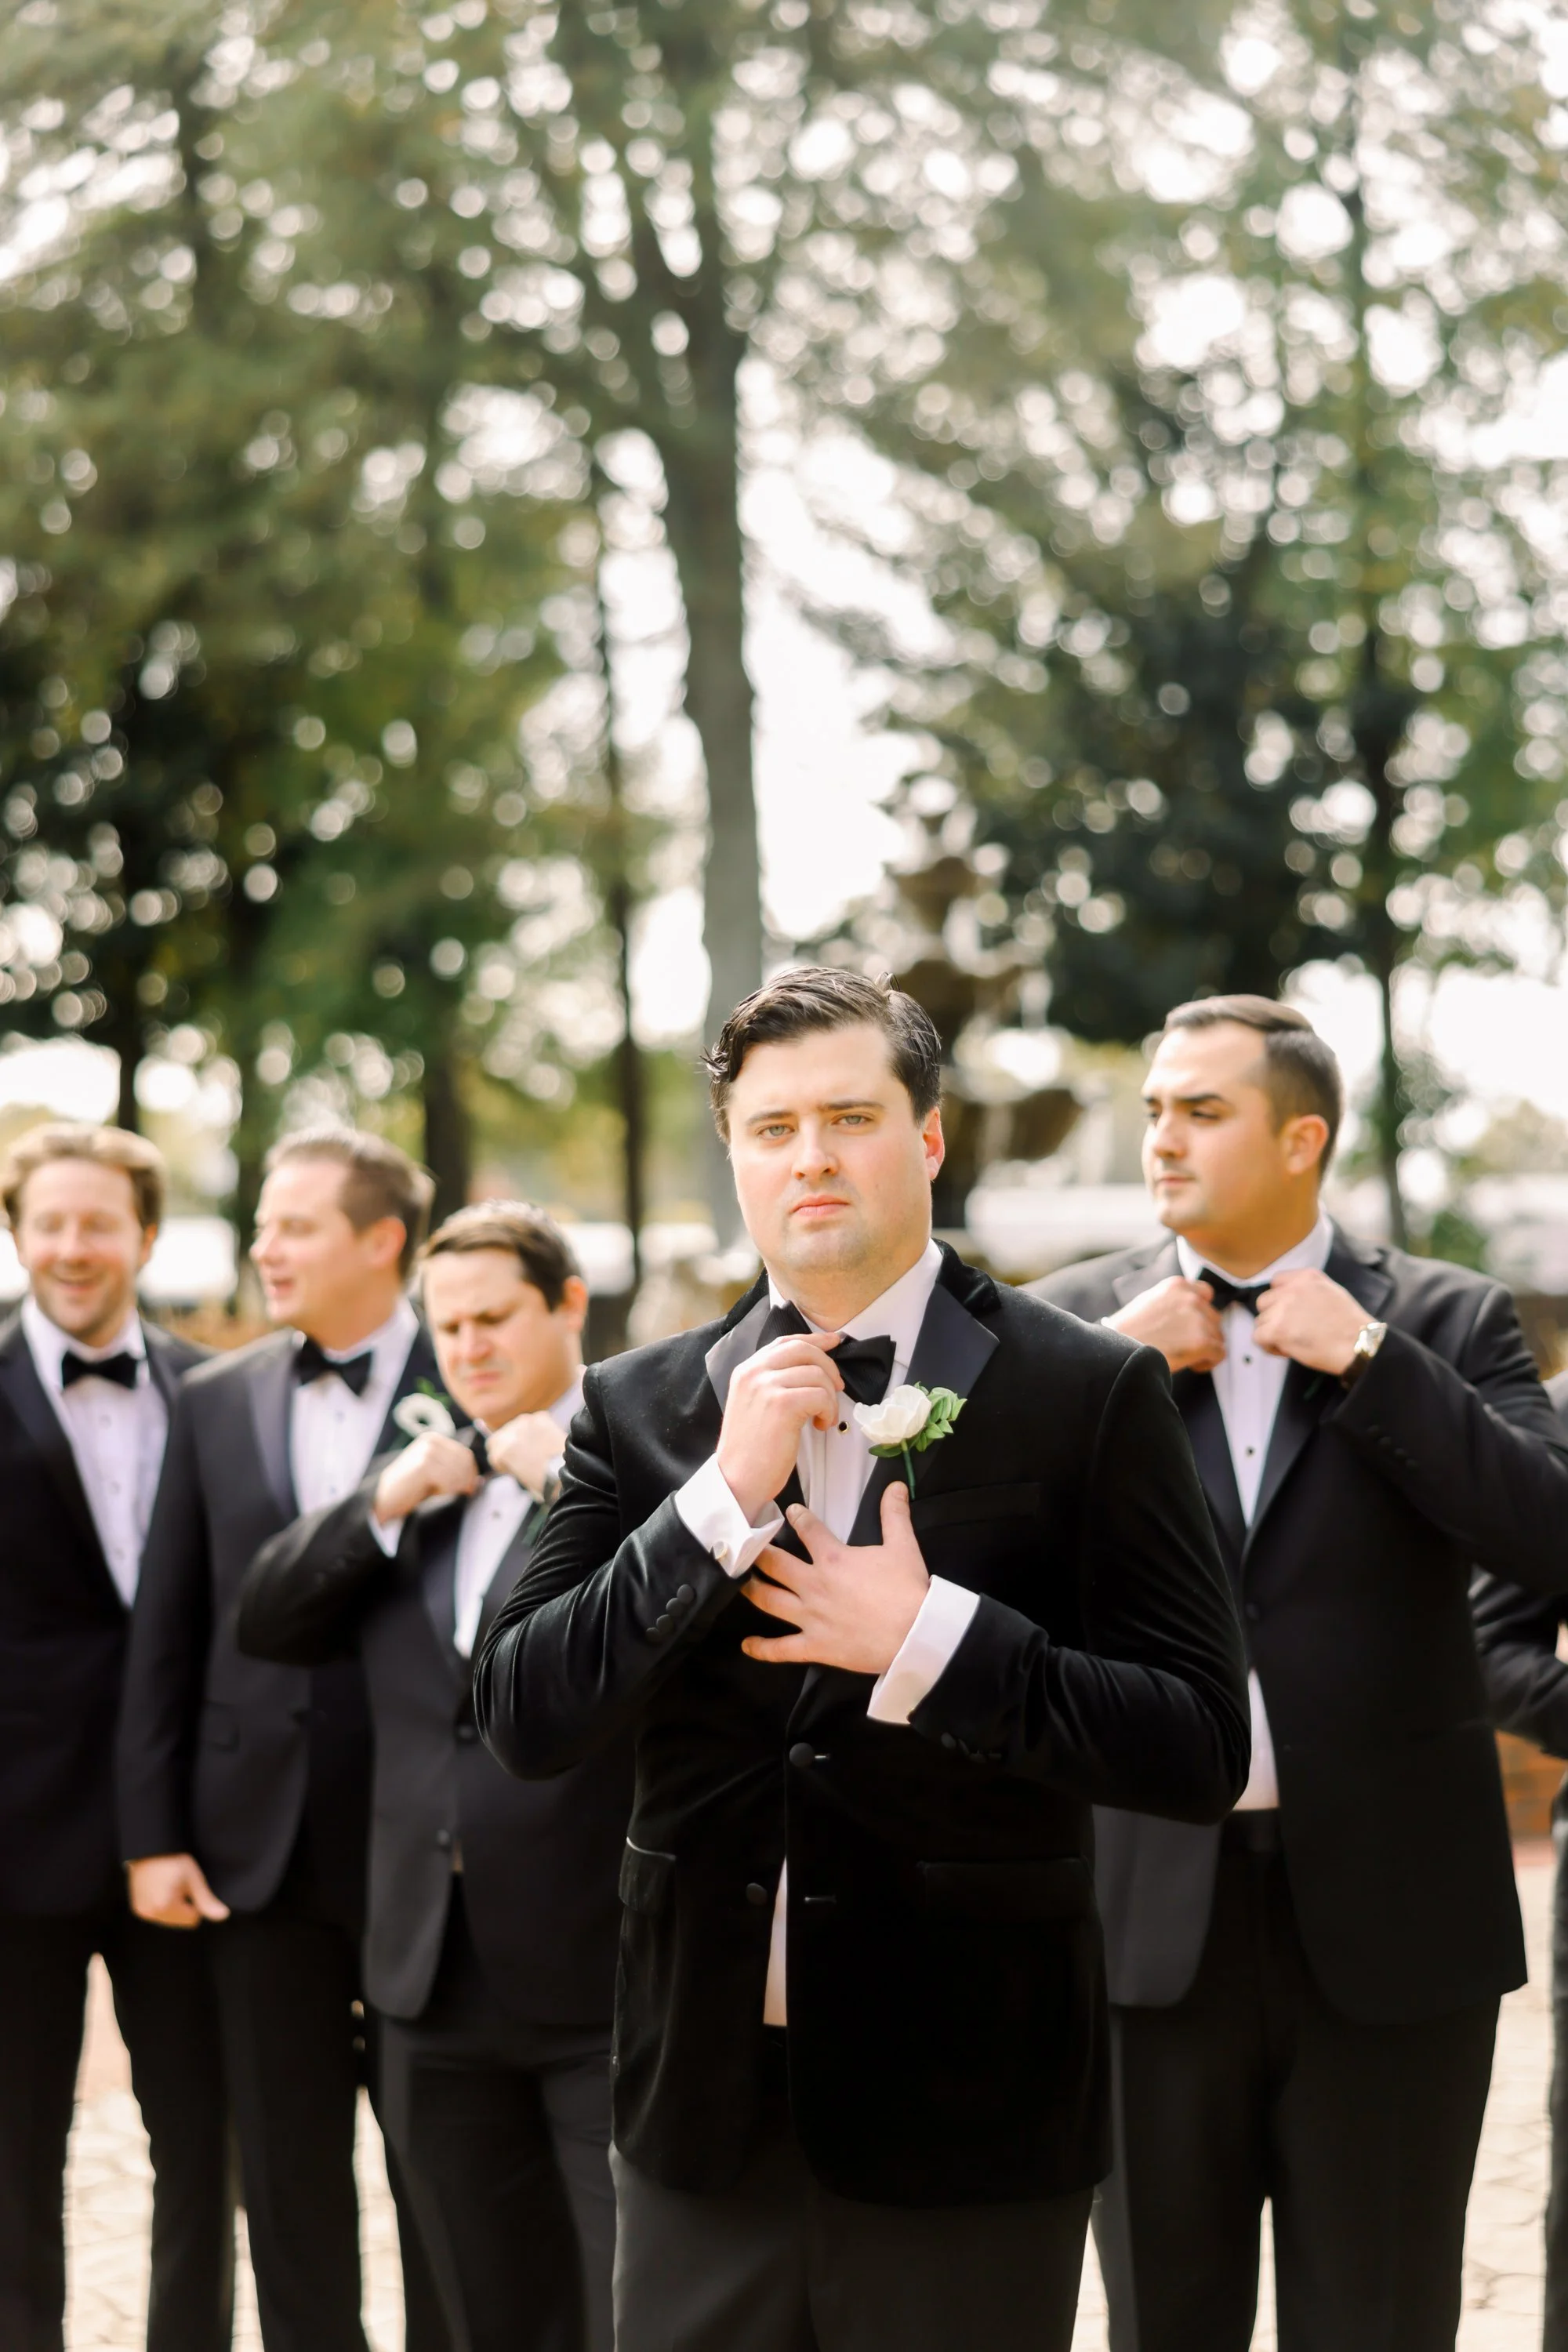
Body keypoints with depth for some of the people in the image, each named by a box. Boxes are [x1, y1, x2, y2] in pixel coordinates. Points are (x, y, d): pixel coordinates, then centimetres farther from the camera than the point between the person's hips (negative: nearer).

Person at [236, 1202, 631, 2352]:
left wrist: (566, 1479, -20)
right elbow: (268, 1623, 9)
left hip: (604, 1972, -6)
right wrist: (384, 1503, -3)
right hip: (442, 1986, 6)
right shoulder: (420, 1473, 15)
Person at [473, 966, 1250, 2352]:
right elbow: (524, 1723, -3)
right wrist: (724, 1498, -13)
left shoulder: (1089, 1396, -4)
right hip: (704, 2096, 3)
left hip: (963, 2113, -3)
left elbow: (1202, 1751, -7)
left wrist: (931, 1641, -17)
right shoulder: (638, 1408, 6)